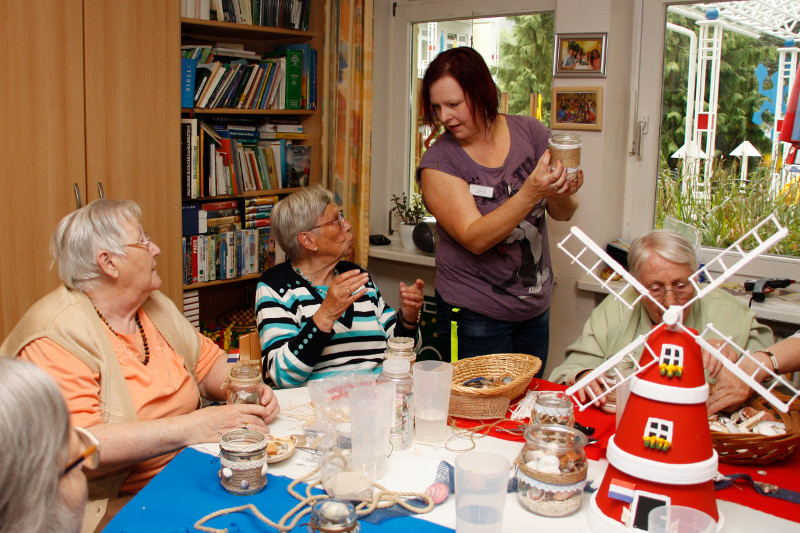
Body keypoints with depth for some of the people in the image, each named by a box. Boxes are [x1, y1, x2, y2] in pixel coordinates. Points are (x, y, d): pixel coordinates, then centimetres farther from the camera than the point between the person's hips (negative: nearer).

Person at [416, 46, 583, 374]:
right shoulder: (438, 163, -13)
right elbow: (475, 238, -24)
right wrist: (531, 193, -34)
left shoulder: (530, 133, -3)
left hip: (535, 307, 4)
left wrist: (562, 194, -19)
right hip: (475, 316, -4)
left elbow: (562, 214, 4)